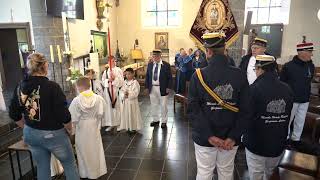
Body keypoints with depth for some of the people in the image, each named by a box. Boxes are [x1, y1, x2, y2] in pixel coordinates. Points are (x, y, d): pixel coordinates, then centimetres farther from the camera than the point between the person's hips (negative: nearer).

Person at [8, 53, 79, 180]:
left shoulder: (20, 87, -3)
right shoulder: (52, 87, -21)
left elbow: (14, 114, 6)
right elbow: (64, 115, -21)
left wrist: (28, 128, 19)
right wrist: (69, 129, -2)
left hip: (30, 134, 6)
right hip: (53, 134, -6)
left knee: (42, 167, 22)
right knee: (69, 165, 15)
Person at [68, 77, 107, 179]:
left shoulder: (76, 100, -17)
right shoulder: (98, 98, -13)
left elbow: (74, 118, -14)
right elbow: (100, 114, -9)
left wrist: (74, 126, 3)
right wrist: (99, 124, 7)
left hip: (81, 128, -2)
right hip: (94, 126, 2)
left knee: (84, 150, 15)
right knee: (95, 148, 17)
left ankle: (85, 172, 29)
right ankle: (97, 171, 31)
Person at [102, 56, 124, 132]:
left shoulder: (118, 70, 0)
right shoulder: (106, 71, 10)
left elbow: (121, 81, -6)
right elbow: (103, 81, 8)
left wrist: (115, 78, -19)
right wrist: (108, 80, -10)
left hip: (116, 90, -3)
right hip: (108, 90, 3)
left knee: (117, 106, 1)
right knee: (109, 107, 4)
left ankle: (117, 123, 14)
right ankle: (111, 124, 14)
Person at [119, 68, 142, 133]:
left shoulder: (135, 82, -10)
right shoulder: (125, 82, 9)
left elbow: (136, 92, -16)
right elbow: (121, 90, 5)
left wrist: (129, 94, -23)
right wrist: (123, 95, -14)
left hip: (132, 101, -6)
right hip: (125, 101, 6)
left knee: (132, 114, 2)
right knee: (126, 114, 11)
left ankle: (134, 128, 16)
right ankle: (128, 127, 25)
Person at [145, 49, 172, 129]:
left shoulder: (166, 65, -8)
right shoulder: (150, 65, 5)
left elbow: (170, 77, -6)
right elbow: (147, 76, 9)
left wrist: (168, 87, -12)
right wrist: (147, 86, 3)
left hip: (162, 88, -4)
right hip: (152, 88, 4)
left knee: (163, 106, 7)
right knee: (154, 105, 14)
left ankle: (164, 121, 22)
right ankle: (155, 120, 30)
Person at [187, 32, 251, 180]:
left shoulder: (199, 75, -13)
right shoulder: (239, 75, -8)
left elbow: (193, 109, -17)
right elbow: (245, 110, -11)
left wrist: (209, 135, -15)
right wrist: (233, 137, -10)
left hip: (204, 138, -1)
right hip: (230, 139, 2)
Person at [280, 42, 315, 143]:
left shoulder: (311, 66, 1)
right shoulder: (288, 66, -13)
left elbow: (309, 81, 13)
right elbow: (281, 83, -6)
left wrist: (307, 94, 14)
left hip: (305, 100, 5)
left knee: (300, 121, 13)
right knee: (287, 120, 9)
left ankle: (296, 139, 28)